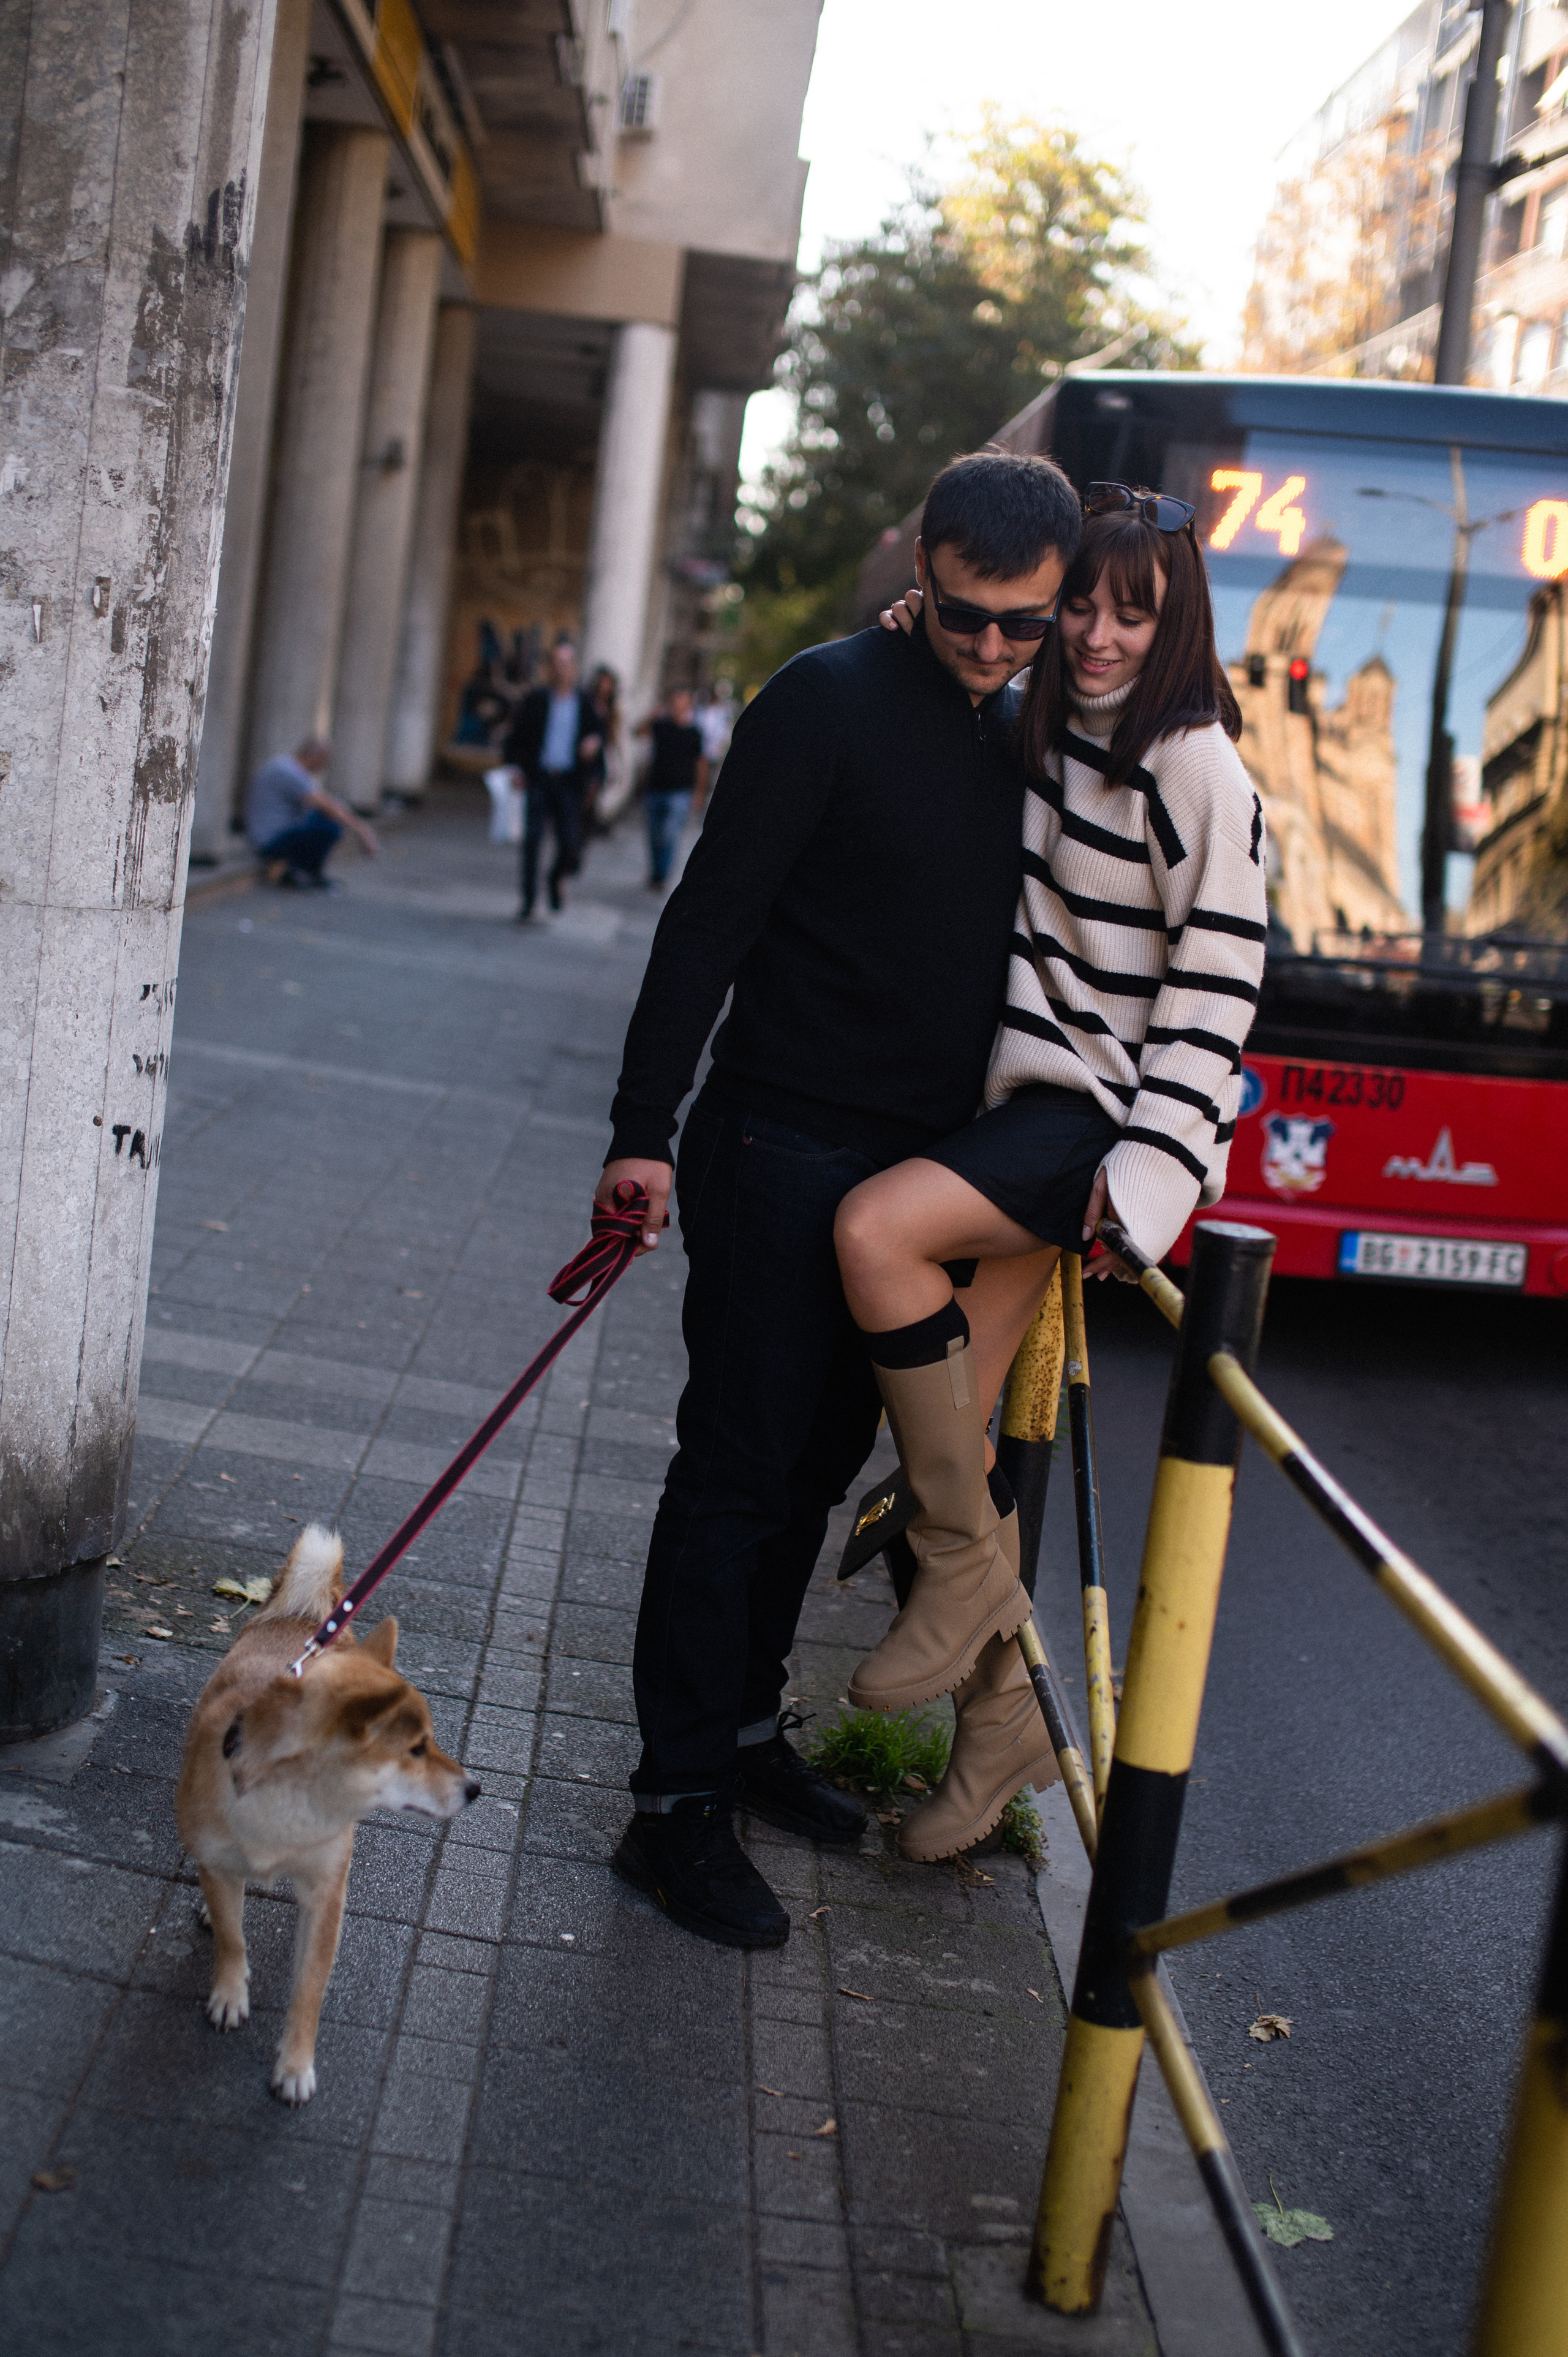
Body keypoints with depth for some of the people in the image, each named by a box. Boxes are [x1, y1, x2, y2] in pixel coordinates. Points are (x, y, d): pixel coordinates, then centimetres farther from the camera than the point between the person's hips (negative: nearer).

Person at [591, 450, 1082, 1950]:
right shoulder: (829, 701, -10)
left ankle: (746, 1728, 29)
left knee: (820, 1459, 15)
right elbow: (710, 918, -12)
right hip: (783, 1149, -6)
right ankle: (677, 1805, 5)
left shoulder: (1025, 732, 11)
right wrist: (644, 1131, -17)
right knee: (742, 1466, -3)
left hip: (918, 1165, 7)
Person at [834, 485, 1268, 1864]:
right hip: (1020, 1094, 7)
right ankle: (999, 1720, 19)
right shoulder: (1031, 731, 11)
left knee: (877, 1231, -30)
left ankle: (965, 1564, -12)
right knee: (957, 1424, 2)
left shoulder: (1199, 770, -9)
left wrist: (1149, 1163, -16)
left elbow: (1217, 978, -11)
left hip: (1104, 1118, -7)